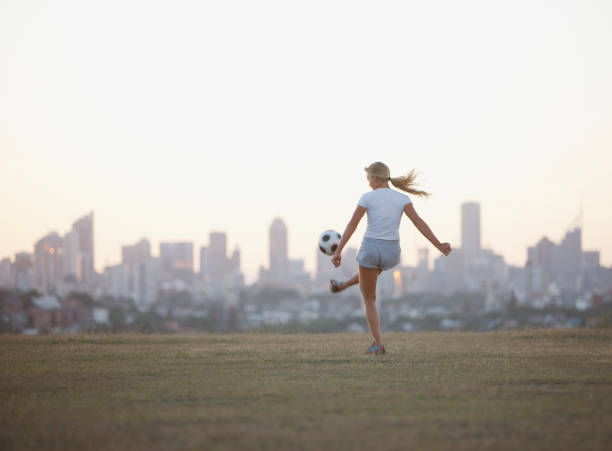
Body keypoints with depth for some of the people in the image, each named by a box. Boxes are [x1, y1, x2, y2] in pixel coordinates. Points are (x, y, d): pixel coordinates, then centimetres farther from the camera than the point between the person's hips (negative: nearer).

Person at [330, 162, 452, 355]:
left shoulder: (368, 197, -7)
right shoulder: (402, 199, -1)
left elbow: (351, 225, -8)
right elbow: (419, 223, -12)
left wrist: (338, 252, -7)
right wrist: (439, 246, -14)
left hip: (371, 248, -3)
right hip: (391, 253, 3)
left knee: (369, 300, 13)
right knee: (374, 268, 42)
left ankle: (378, 344, 3)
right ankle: (342, 286, 66)